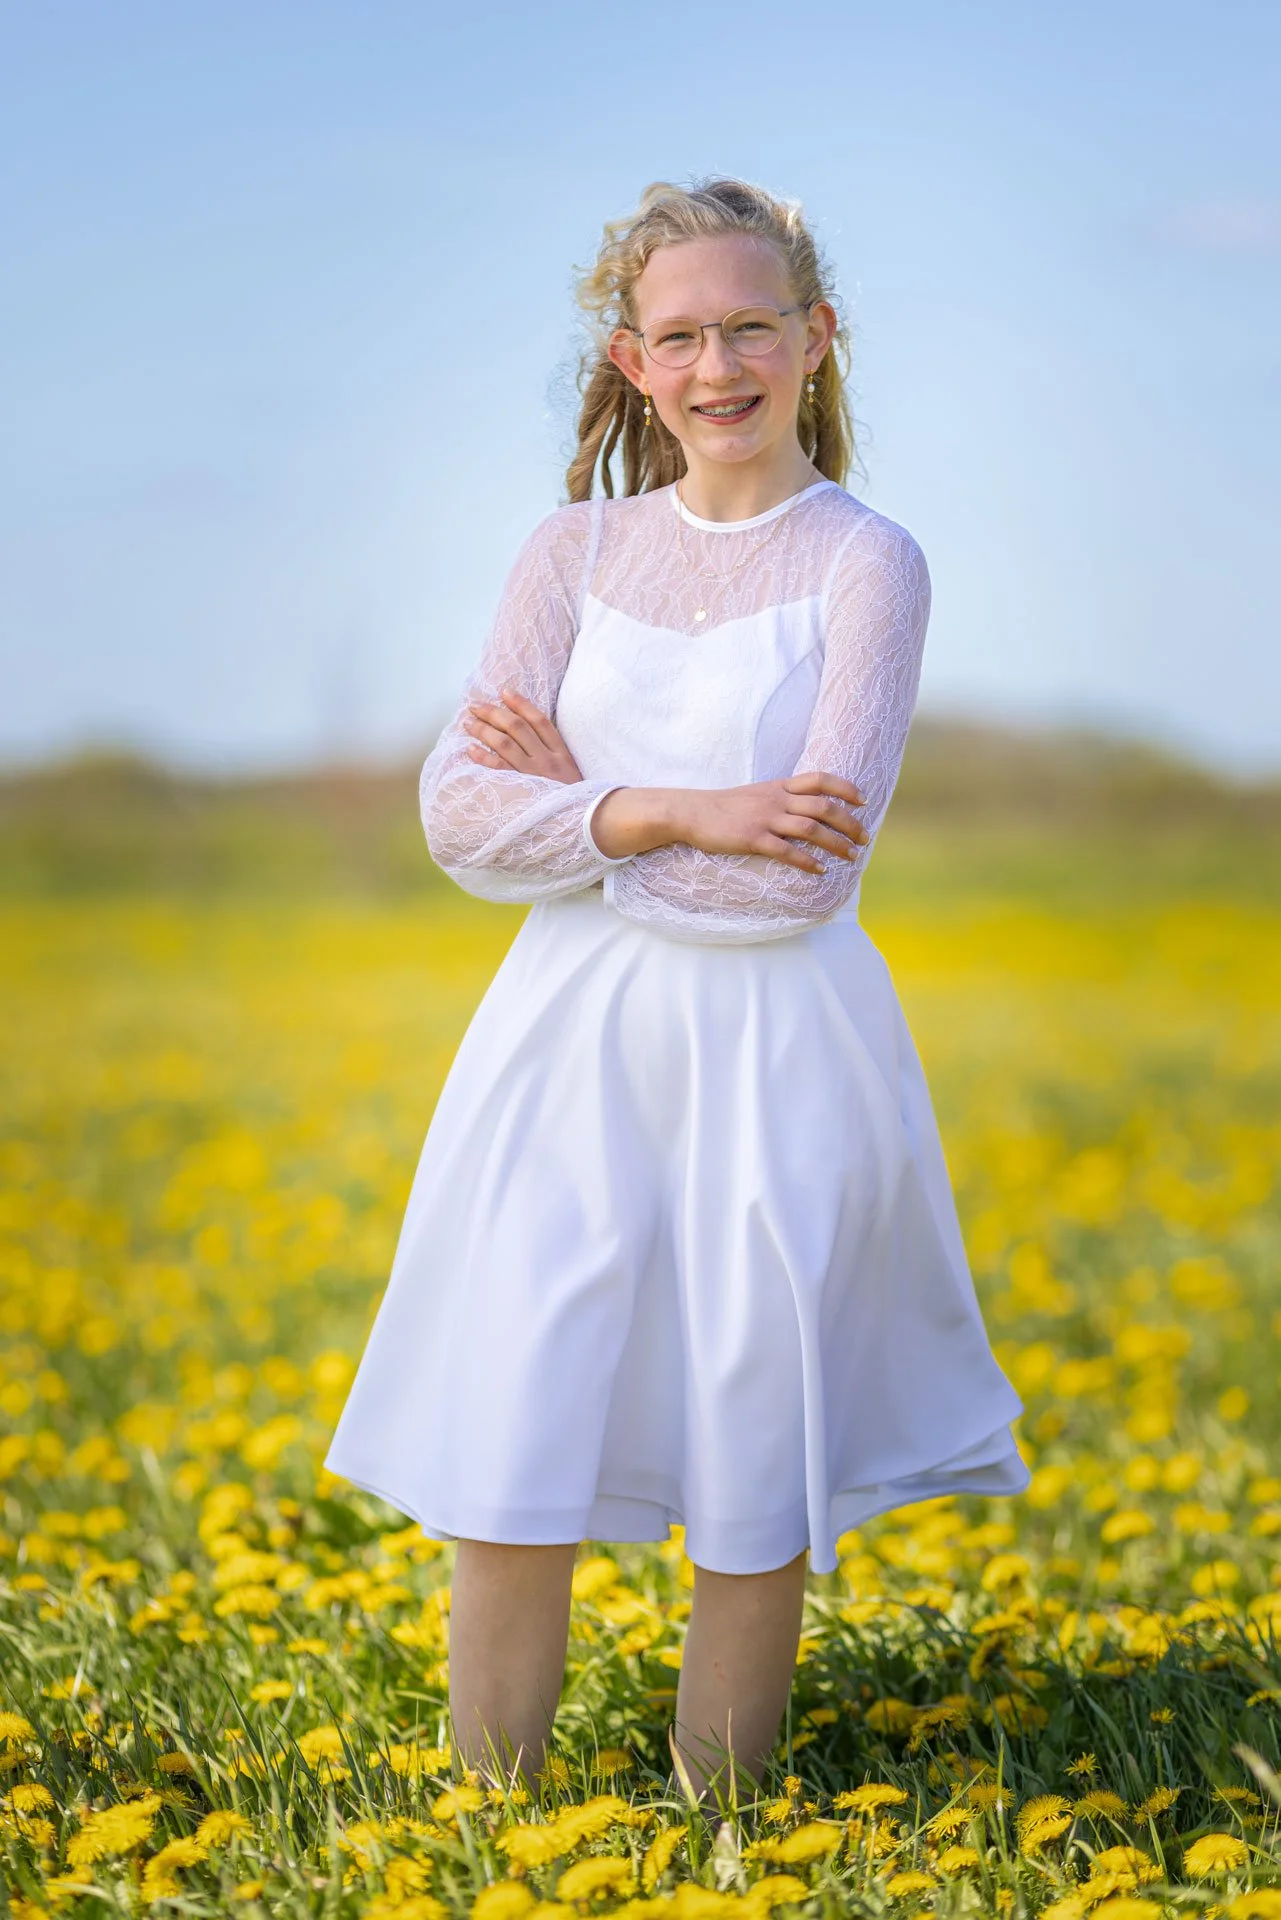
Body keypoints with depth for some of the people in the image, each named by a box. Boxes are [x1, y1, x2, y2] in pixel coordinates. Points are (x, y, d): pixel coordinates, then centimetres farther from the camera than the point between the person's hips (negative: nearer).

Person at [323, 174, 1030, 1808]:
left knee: (752, 1460, 5)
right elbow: (458, 815, -3)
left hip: (776, 1055, -3)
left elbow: (806, 866, -14)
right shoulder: (576, 551, 7)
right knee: (512, 1440, 2)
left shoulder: (864, 564, -5)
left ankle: (717, 1828, 23)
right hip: (571, 1038, 3)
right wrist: (673, 812, -17)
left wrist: (573, 804, -7)